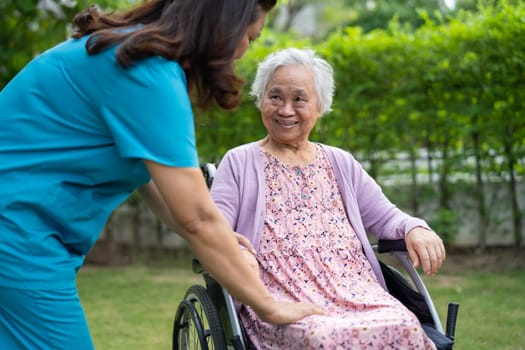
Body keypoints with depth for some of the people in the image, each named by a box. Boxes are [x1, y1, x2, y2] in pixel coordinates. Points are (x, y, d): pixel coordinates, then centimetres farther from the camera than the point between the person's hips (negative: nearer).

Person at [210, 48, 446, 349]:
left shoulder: (341, 163, 23)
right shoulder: (239, 163, 12)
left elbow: (384, 217, 21)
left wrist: (415, 229, -3)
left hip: (356, 291, 4)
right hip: (282, 299, -4)